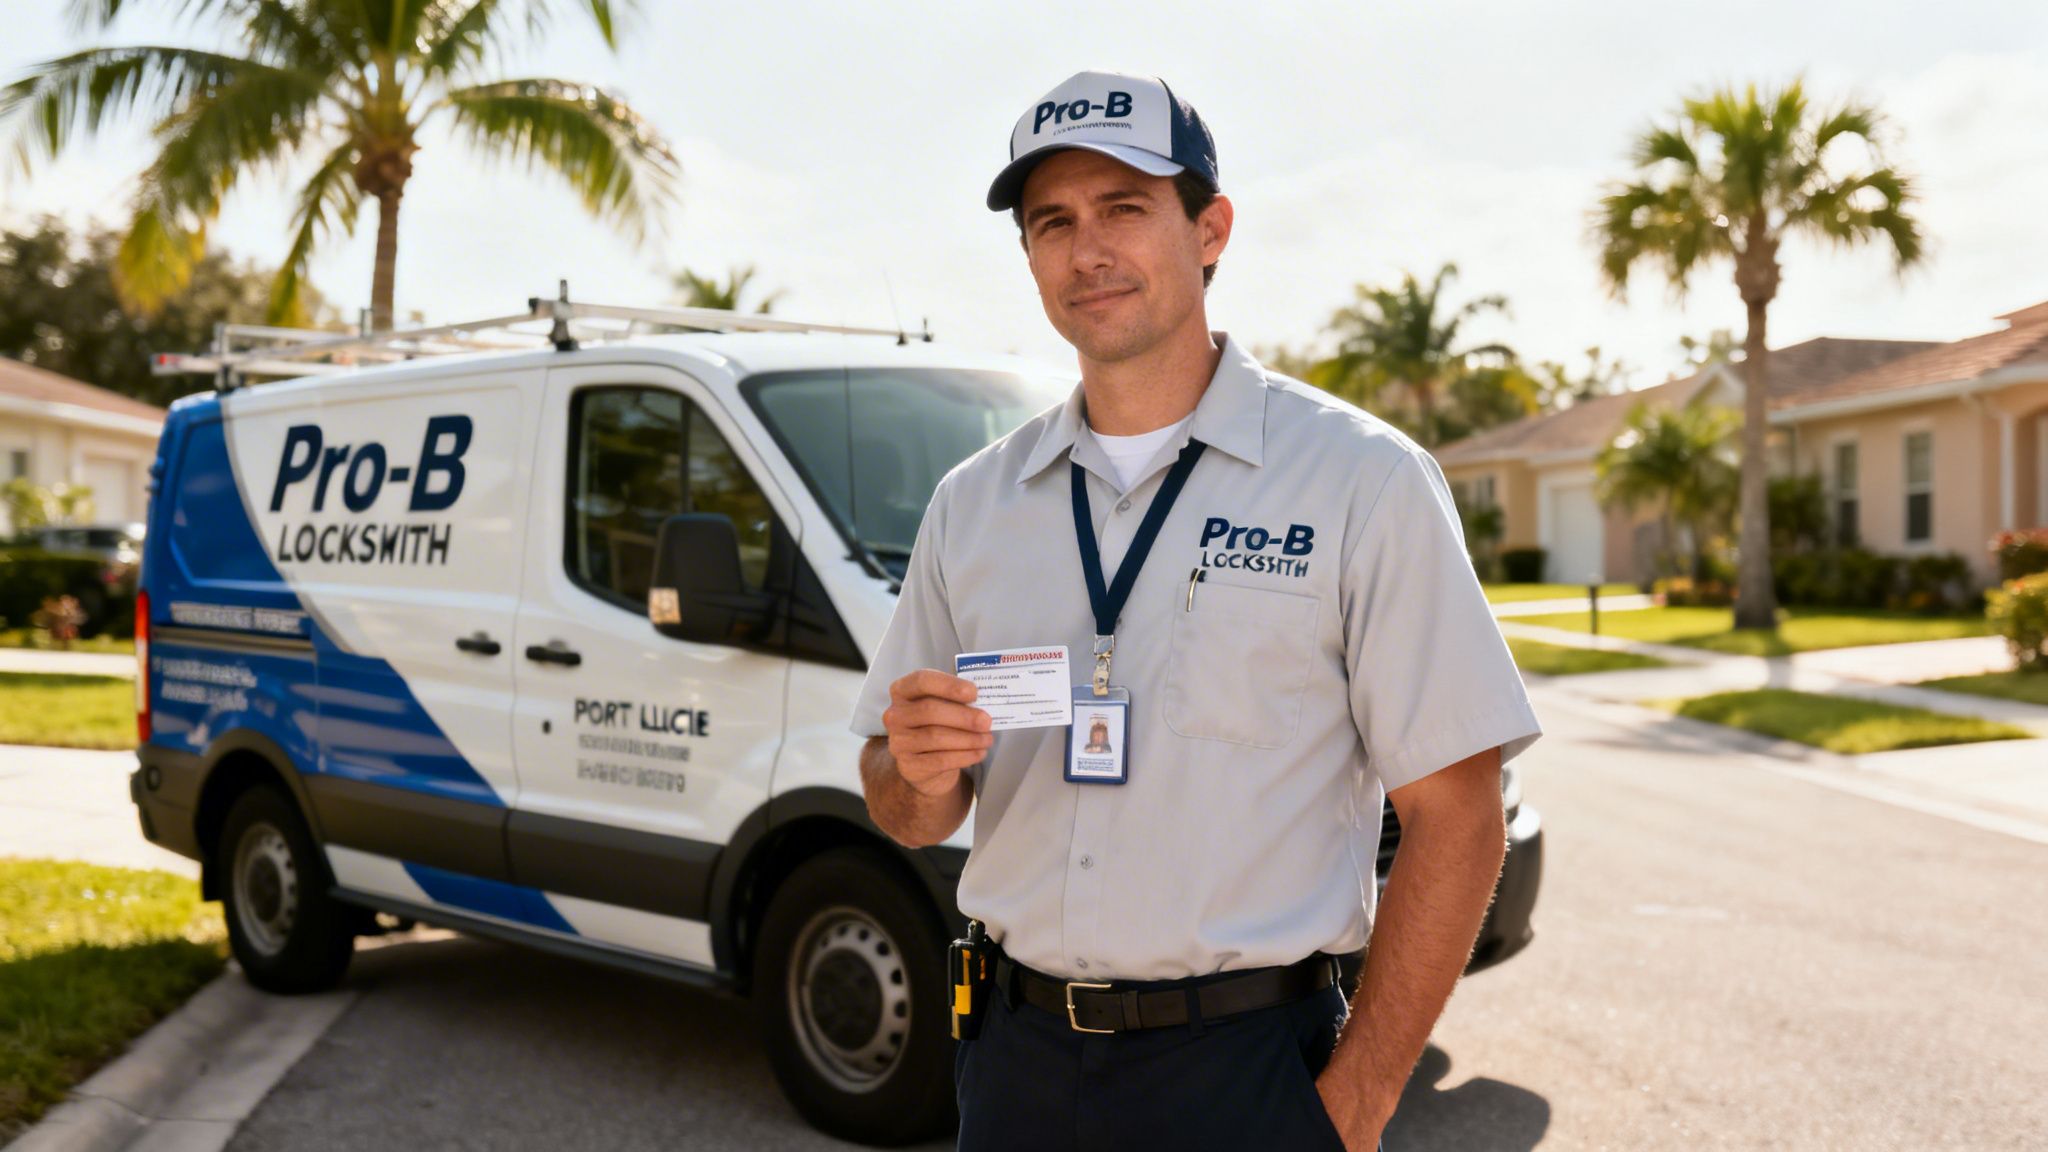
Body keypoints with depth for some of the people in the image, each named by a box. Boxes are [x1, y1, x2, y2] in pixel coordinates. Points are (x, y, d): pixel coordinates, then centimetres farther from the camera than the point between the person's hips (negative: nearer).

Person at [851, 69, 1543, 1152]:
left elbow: (1454, 819, -9)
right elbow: (908, 818, 11)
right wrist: (921, 773, -12)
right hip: (1017, 1062, 4)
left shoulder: (1364, 480, -6)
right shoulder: (971, 504, 7)